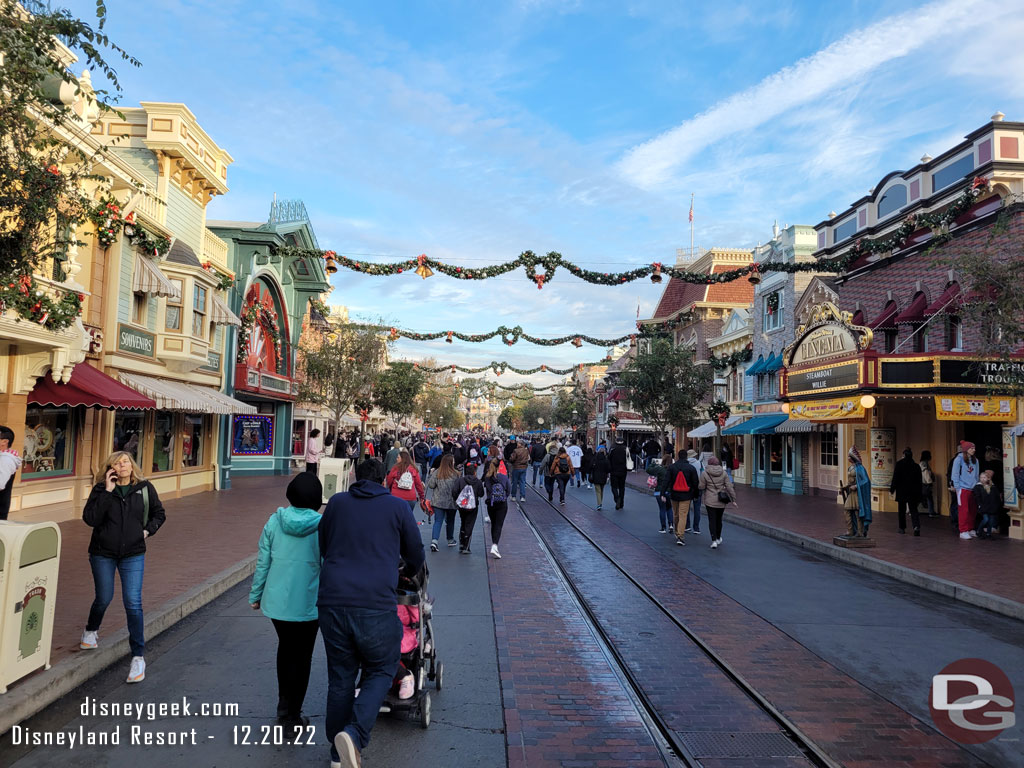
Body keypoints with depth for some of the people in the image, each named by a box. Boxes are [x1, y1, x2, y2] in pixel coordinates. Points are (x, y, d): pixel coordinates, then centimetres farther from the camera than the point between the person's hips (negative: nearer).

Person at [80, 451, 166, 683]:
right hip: (103, 554, 0)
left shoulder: (145, 488, -3)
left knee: (133, 603, -7)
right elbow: (90, 518, -19)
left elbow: (159, 513, 11)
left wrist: (148, 530, -4)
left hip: (133, 555, 0)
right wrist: (107, 492, -22)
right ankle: (91, 631, 50)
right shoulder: (101, 489, -6)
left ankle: (138, 657, 0)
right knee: (104, 598, 15)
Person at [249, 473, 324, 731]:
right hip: (307, 605, -4)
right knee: (301, 658, 14)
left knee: (285, 649, 26)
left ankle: (284, 706, 37)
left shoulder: (275, 521, -6)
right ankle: (292, 718, 22)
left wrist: (256, 595, 12)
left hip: (276, 601, 4)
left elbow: (263, 562, -1)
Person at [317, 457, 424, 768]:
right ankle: (354, 734, -7)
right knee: (380, 671, 15)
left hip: (332, 602, 3)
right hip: (376, 606, -3)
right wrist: (408, 573, 39)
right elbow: (416, 556, 16)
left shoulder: (336, 503, 11)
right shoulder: (398, 507, 6)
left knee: (340, 678, 16)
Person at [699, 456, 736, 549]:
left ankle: (714, 540, -8)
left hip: (710, 501, -3)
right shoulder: (723, 473, 0)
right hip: (721, 501, 3)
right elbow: (729, 487, -1)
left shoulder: (705, 473, -8)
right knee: (719, 519, 18)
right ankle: (718, 538, 31)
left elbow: (701, 487, -7)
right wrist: (733, 499, 3)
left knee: (712, 520, 1)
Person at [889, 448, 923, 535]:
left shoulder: (899, 464, -7)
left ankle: (902, 528, 15)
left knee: (901, 510, 9)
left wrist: (892, 490, -2)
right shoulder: (916, 466, 3)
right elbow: (919, 481, 7)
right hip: (913, 492, 2)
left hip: (901, 492, -2)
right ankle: (916, 526, -16)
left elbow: (895, 478, -9)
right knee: (913, 510, 4)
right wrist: (919, 495, 13)